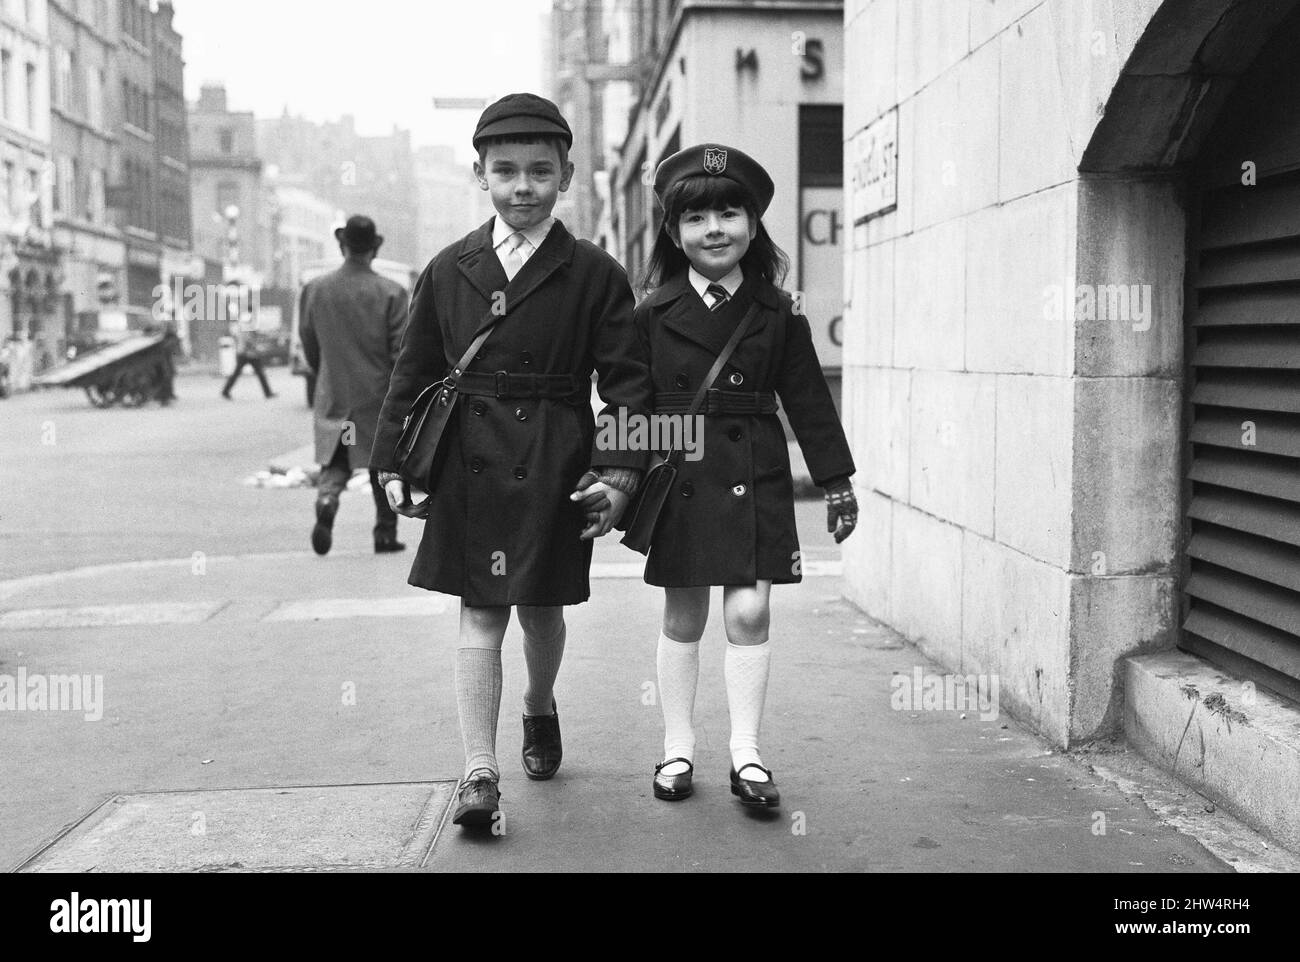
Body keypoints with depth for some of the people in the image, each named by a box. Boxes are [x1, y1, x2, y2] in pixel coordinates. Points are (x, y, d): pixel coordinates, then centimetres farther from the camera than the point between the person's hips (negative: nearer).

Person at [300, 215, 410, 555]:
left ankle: (327, 500, -18)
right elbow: (402, 352, -11)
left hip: (333, 399, 2)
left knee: (335, 463, 11)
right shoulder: (391, 293, -10)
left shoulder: (314, 290, -1)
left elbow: (309, 347, 8)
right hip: (380, 399, -2)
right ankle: (385, 534, 17)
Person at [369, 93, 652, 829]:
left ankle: (540, 709, 44)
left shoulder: (595, 274, -1)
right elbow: (414, 373, 10)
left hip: (554, 465, -1)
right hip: (469, 464, 1)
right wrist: (394, 462, 5)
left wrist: (620, 470, -12)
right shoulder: (449, 270, 5)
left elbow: (627, 379, -3)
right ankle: (480, 774, 2)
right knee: (480, 614, 0)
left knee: (541, 606, 13)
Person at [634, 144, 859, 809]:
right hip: (678, 479, 0)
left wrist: (837, 482, 5)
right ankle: (677, 749, 20)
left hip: (754, 479, 0)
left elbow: (808, 401, 6)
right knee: (683, 617, 8)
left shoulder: (778, 315, 3)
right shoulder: (653, 315, 2)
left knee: (748, 612, -5)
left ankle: (746, 754, 7)